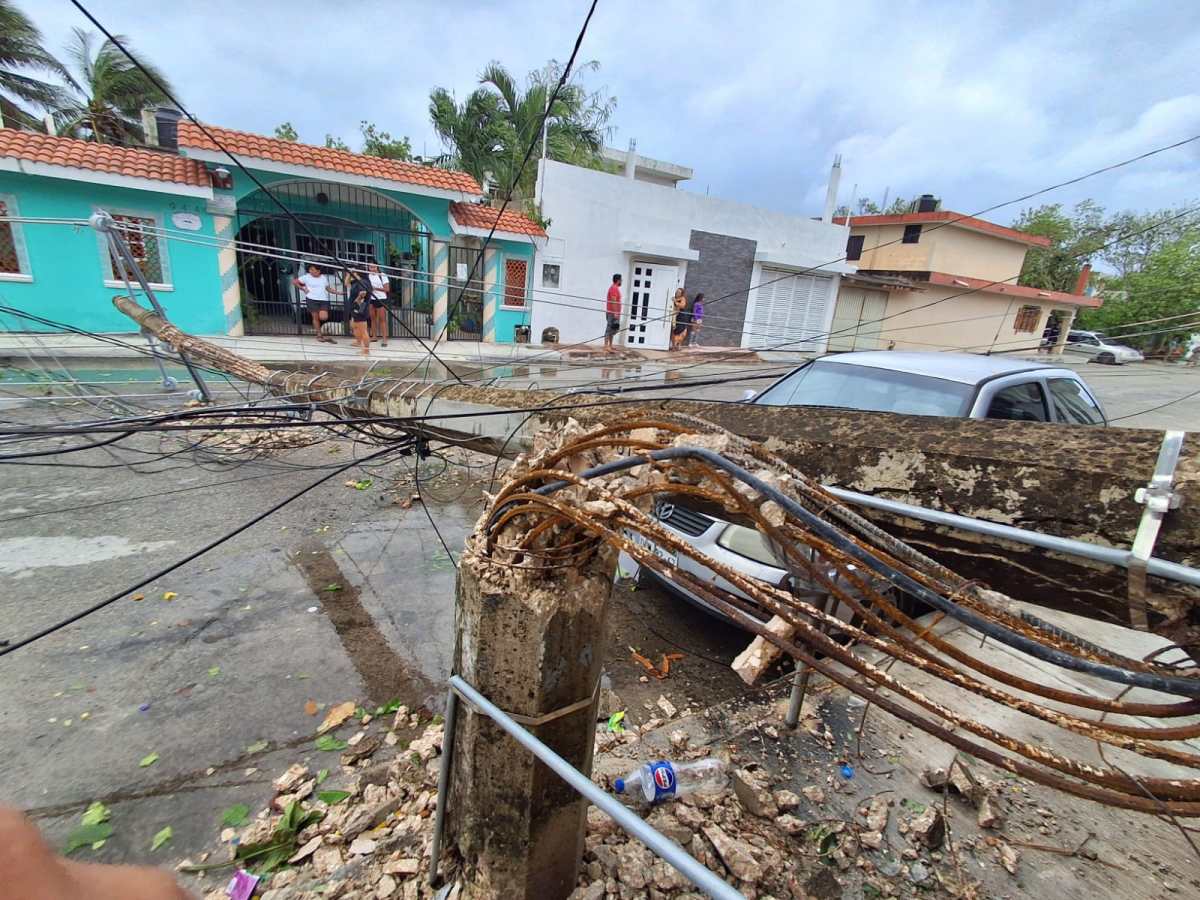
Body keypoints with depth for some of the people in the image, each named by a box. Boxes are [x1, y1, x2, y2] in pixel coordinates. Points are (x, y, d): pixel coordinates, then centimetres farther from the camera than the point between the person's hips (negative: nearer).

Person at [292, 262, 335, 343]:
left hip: (324, 300, 2)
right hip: (312, 299, -2)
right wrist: (303, 289, 1)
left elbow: (328, 288, 20)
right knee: (315, 317, 1)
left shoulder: (323, 277, 14)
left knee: (324, 317, -16)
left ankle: (316, 326, 14)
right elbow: (294, 281, 5)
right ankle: (319, 335, 10)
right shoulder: (306, 277, 3)